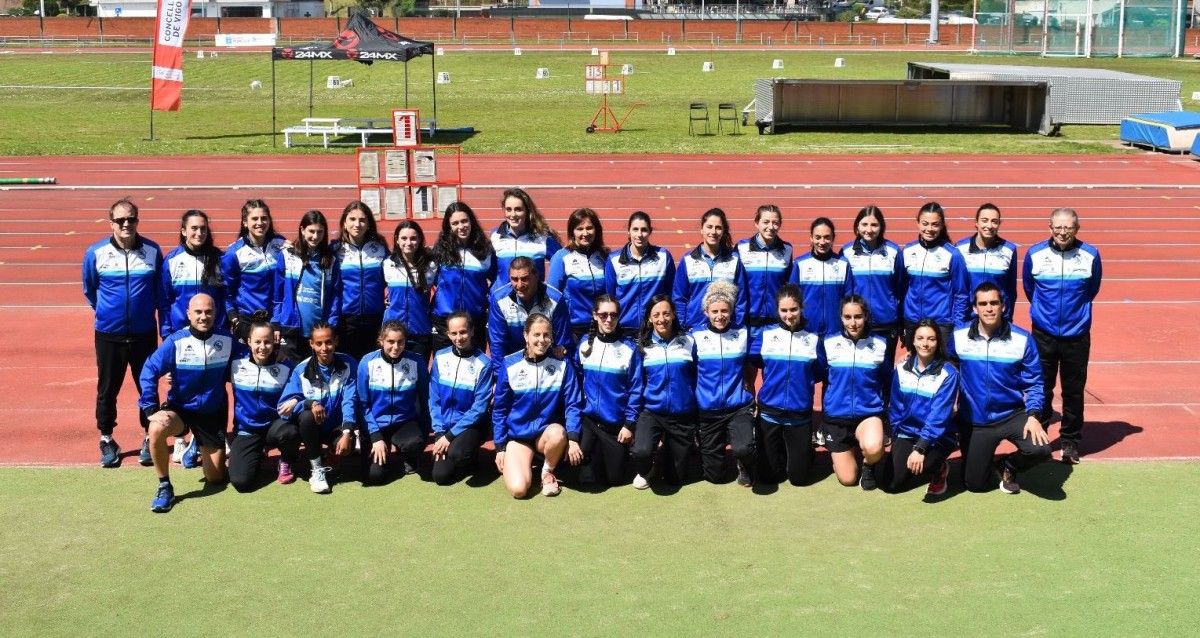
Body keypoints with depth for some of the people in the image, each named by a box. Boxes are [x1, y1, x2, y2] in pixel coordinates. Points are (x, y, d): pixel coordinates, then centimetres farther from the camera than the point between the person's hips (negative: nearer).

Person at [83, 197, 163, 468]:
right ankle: (107, 440, 23)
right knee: (107, 389, 8)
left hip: (144, 334, 0)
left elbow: (161, 291, 8)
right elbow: (89, 290, 10)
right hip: (108, 335, 0)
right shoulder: (96, 253, -6)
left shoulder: (153, 251, -4)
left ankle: (150, 438, 22)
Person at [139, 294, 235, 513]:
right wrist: (151, 409, -23)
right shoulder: (176, 342, -16)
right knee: (156, 429, -37)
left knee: (215, 479, 3)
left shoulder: (227, 341, -8)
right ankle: (164, 487, -17)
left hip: (213, 414, 2)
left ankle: (201, 447, 38)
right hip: (179, 408, -2)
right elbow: (150, 372, -15)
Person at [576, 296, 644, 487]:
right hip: (588, 420, 2)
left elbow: (635, 389, -7)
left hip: (617, 423, -2)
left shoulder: (629, 348, -9)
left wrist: (629, 424, -10)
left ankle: (621, 454, 37)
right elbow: (578, 381, 9)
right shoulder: (585, 344, 1)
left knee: (615, 478, 6)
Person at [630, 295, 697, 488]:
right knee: (641, 451, -30)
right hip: (651, 412, -1)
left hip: (682, 415, 1)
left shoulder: (688, 342, 0)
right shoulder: (643, 345, -1)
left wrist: (698, 414, 6)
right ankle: (643, 472, 7)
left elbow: (696, 378, 5)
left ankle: (668, 451, 41)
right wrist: (634, 415, 5)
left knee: (677, 477, 7)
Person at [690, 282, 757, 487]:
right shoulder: (696, 336, -4)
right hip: (708, 410, 1)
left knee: (743, 449, -30)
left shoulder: (743, 334, -1)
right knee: (713, 475, 8)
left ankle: (745, 467, 7)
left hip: (739, 407, -1)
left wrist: (748, 391, 3)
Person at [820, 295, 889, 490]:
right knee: (847, 479, 2)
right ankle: (843, 453, 37)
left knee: (873, 448, -34)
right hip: (836, 416, 1)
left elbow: (887, 380, 9)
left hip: (869, 413, -1)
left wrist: (885, 410, 10)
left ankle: (868, 464, 4)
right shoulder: (828, 343, -5)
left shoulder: (880, 344, -3)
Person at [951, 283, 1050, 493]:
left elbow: (1033, 383, -5)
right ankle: (983, 456, 41)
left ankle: (1009, 466, 8)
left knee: (1040, 449, -28)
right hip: (974, 421, 1)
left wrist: (1033, 416, -17)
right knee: (975, 484, 4)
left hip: (1012, 415, -1)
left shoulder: (1022, 339, -10)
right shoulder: (958, 336, -7)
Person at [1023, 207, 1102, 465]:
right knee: (1041, 388, 6)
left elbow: (1093, 289, 12)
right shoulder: (1035, 254, -4)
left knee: (1074, 390, 6)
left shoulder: (1090, 255, -6)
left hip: (1076, 335, 0)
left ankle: (1070, 441, 18)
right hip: (1043, 334, 0)